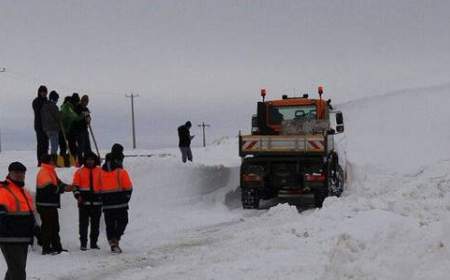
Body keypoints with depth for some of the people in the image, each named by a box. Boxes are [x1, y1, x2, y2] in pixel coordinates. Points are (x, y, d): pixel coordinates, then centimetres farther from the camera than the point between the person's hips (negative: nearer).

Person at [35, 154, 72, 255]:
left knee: (55, 227, 15)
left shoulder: (51, 171, 17)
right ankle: (46, 248, -3)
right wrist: (63, 189, -20)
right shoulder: (43, 172, -14)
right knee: (47, 226, -7)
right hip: (45, 204, -10)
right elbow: (50, 188, -23)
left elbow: (57, 182, 18)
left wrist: (66, 186, 0)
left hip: (52, 203, 10)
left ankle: (57, 247, 22)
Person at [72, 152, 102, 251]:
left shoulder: (100, 171, 9)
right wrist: (77, 195, -11)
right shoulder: (79, 172, 6)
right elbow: (75, 185, 3)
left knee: (95, 224, 6)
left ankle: (94, 243, 15)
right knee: (83, 223, -4)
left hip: (96, 202, 2)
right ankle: (83, 243, 0)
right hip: (84, 202, -2)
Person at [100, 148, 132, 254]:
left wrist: (103, 199, 15)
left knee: (110, 225, 11)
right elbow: (128, 187, -7)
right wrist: (126, 197, 10)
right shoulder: (121, 172, -7)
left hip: (107, 205, 4)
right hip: (120, 203, -4)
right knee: (122, 221, 8)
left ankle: (113, 244, 7)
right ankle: (116, 239, -11)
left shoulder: (101, 172, 5)